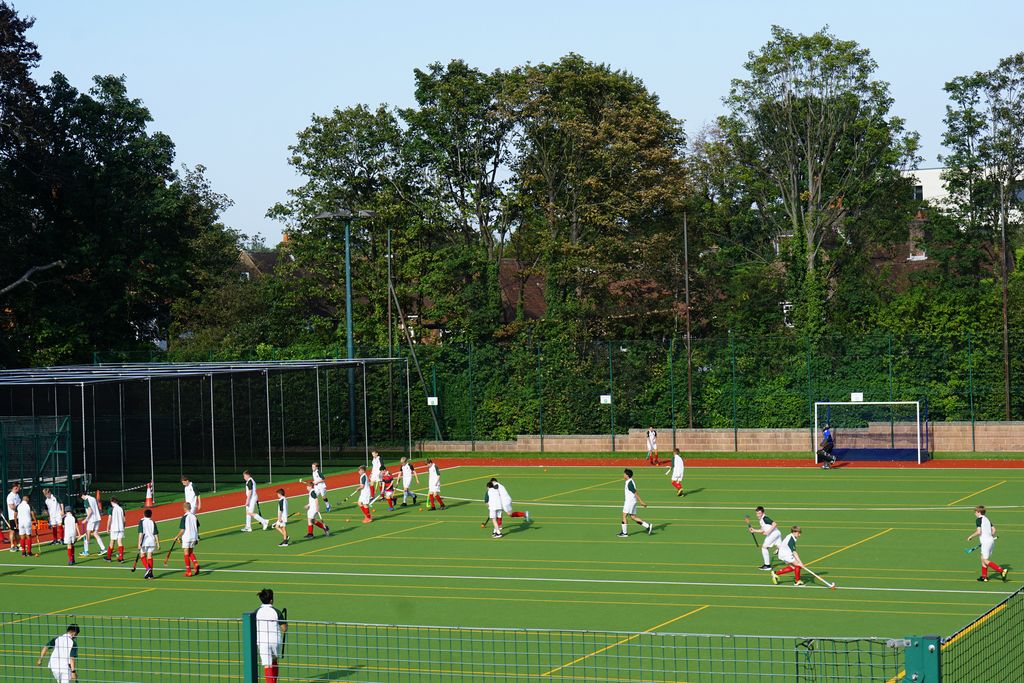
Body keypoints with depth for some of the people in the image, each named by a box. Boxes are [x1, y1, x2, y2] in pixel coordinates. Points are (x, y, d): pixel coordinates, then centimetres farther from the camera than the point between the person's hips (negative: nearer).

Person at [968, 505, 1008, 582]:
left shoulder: (978, 519, -9)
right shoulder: (986, 519, 15)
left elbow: (978, 532, -17)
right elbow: (993, 530, 14)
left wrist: (971, 537, -3)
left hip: (986, 541, -9)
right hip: (991, 540, 9)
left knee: (986, 561, -7)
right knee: (983, 559, 17)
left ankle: (1002, 571, -18)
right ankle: (984, 576, 21)